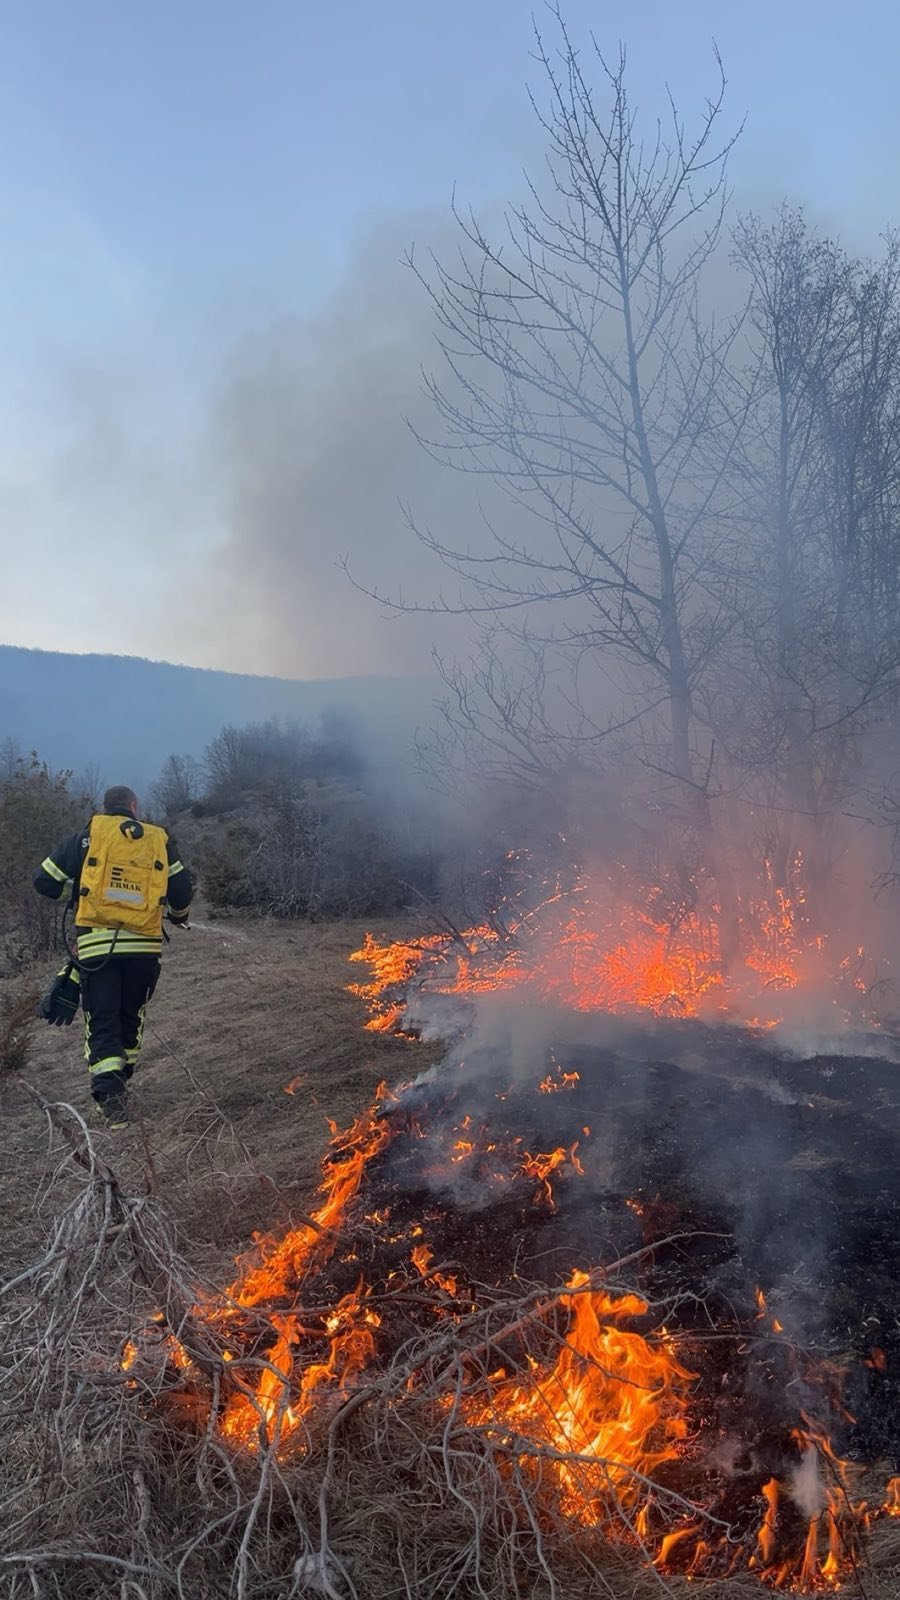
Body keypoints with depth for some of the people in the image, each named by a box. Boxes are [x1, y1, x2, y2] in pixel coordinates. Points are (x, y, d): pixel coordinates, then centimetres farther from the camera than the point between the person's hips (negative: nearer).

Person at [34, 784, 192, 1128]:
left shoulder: (87, 836, 6)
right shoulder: (160, 841, 10)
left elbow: (44, 881, 8)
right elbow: (182, 890, 12)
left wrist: (72, 892, 29)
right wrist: (179, 915, 33)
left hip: (96, 944, -2)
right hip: (144, 945, 2)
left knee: (102, 1022, 2)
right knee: (131, 1017, 20)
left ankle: (109, 1094, -13)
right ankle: (119, 1084, 30)